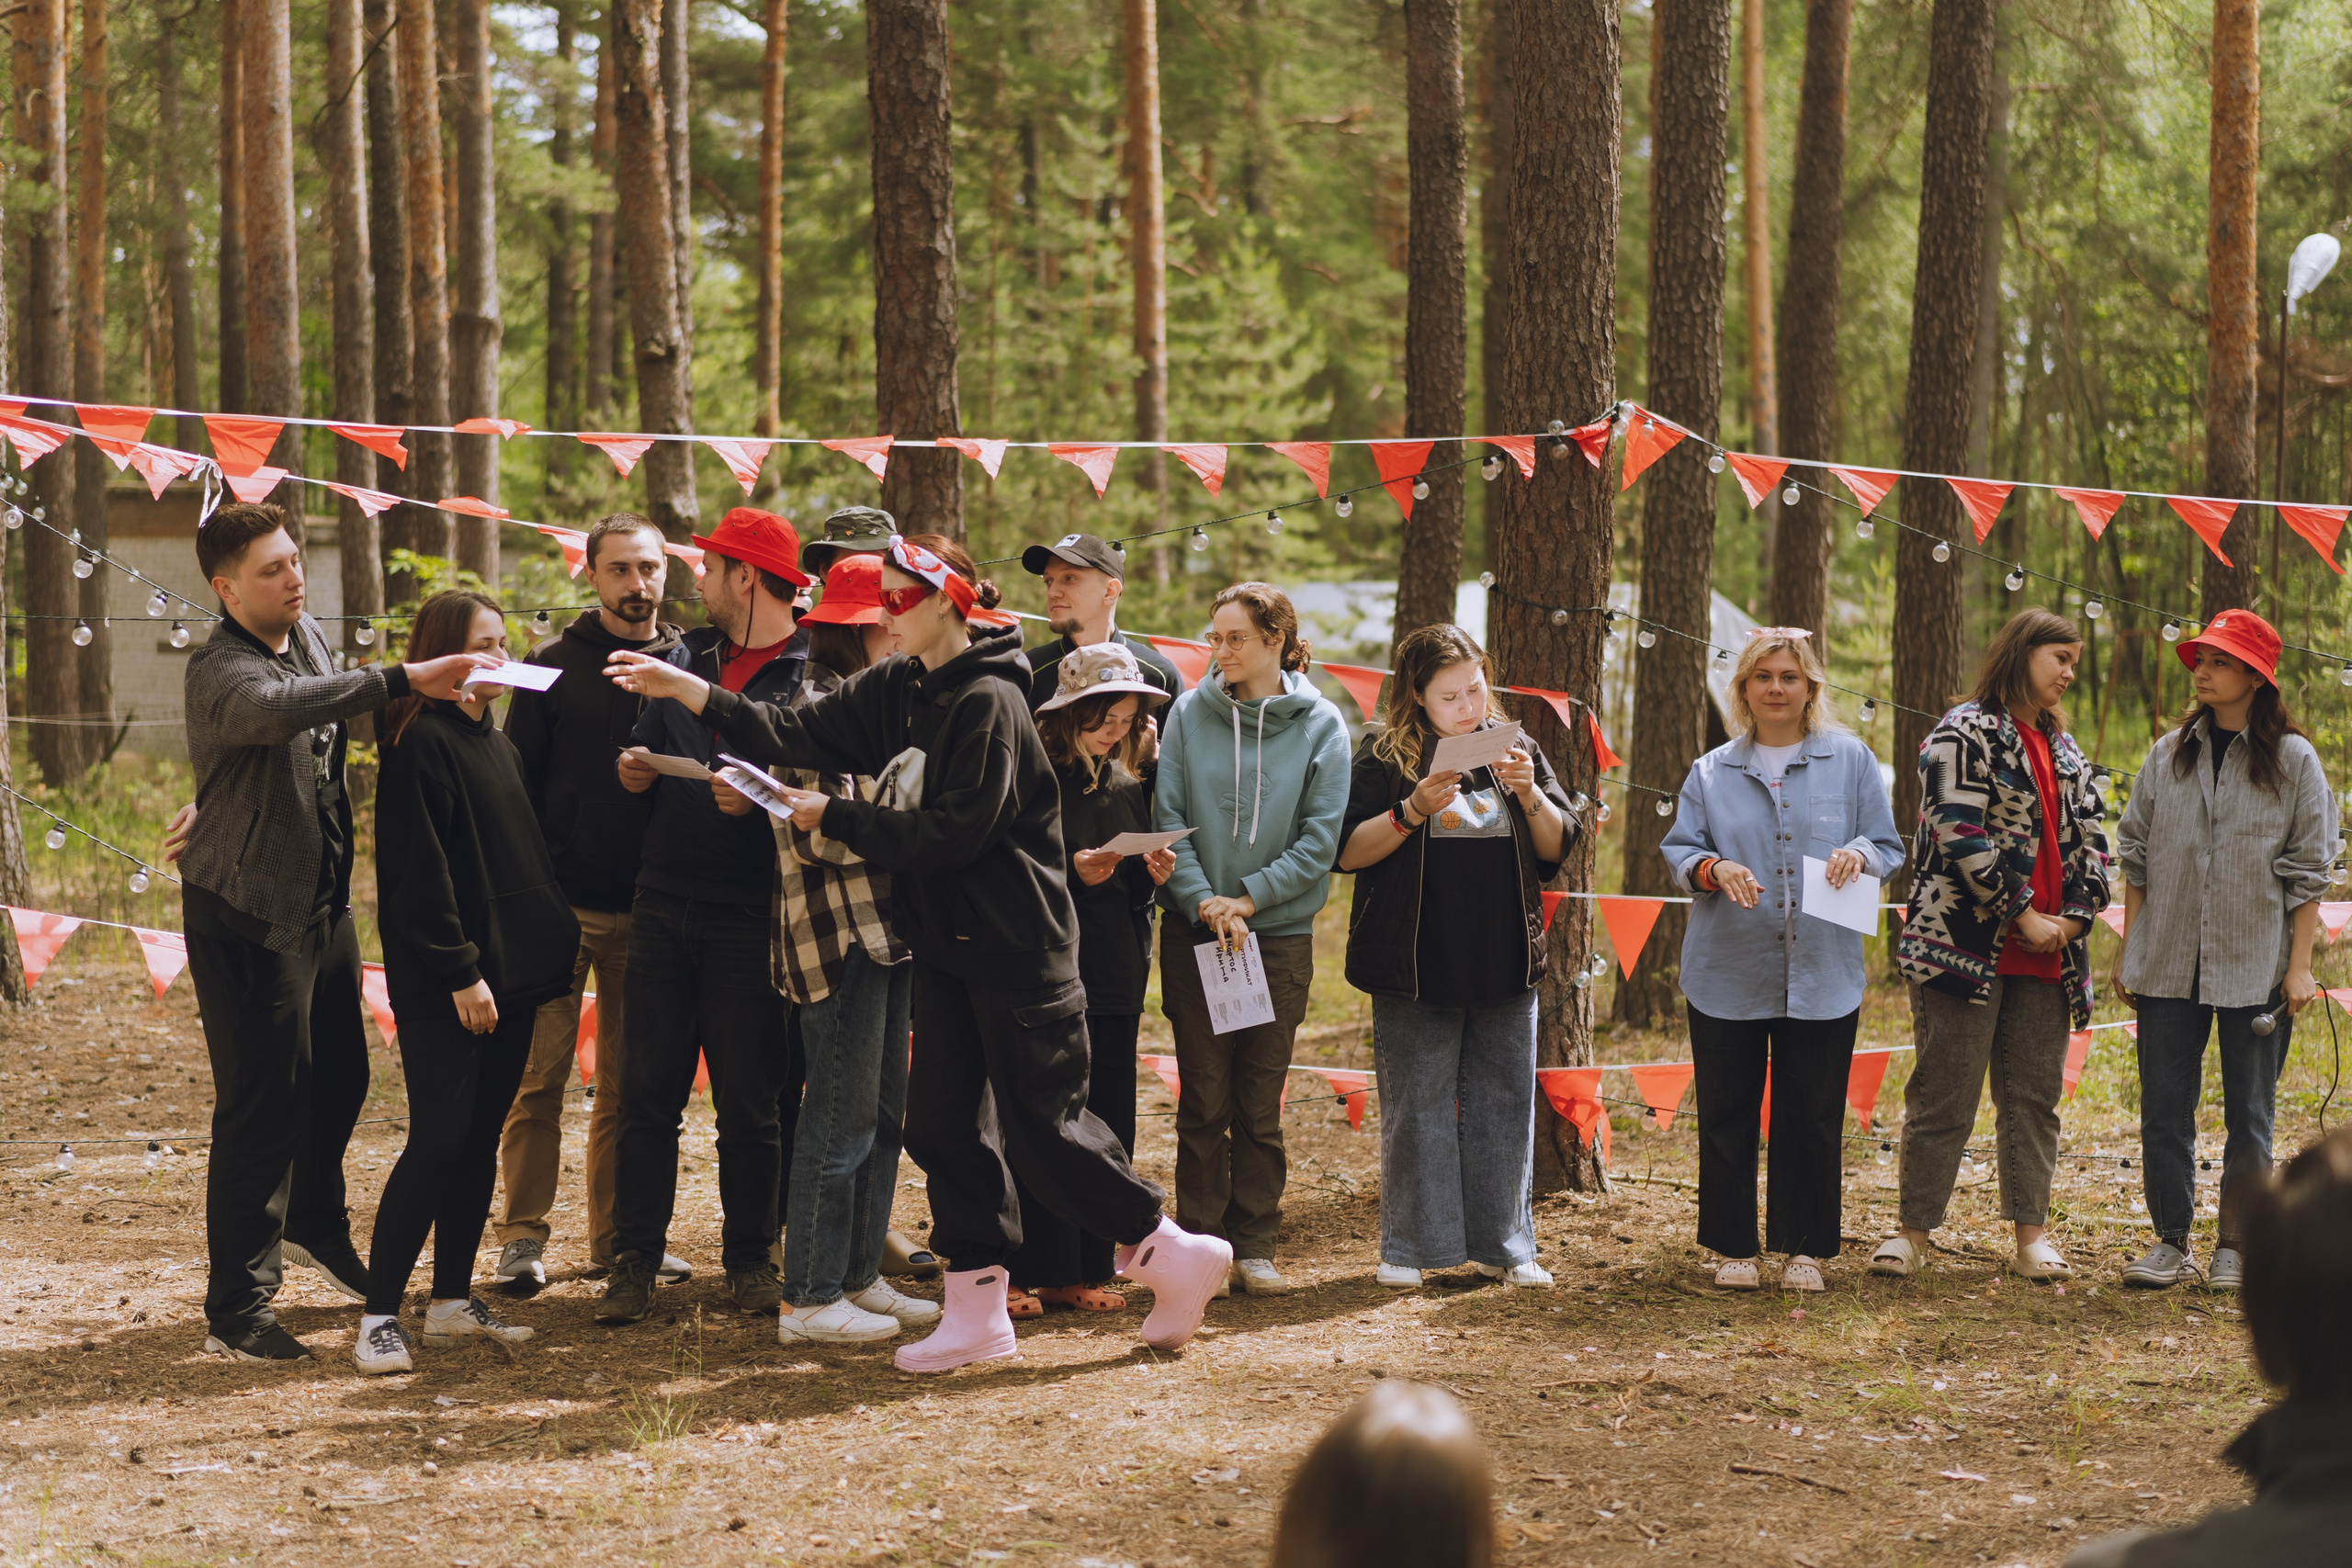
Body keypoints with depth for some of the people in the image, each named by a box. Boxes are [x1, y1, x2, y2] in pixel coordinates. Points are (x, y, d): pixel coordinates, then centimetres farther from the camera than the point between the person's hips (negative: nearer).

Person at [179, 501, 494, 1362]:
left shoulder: (306, 635, 6)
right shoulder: (219, 670, -21)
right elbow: (279, 707, -44)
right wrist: (403, 679, -52)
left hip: (324, 902, 8)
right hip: (247, 914, -8)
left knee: (339, 1077, 21)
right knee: (263, 1106, -8)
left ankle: (316, 1225, 47)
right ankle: (235, 1310, -1)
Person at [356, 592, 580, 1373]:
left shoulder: (497, 743, 17)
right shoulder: (420, 742, -10)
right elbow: (420, 873, -16)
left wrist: (547, 951, 14)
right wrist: (460, 972, -19)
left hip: (509, 973, 8)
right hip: (445, 985, -8)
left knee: (479, 1140, 10)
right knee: (439, 1139, -11)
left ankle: (452, 1301, 17)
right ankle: (379, 1315, -8)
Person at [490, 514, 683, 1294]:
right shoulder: (554, 665, 2)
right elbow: (517, 782, 1)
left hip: (650, 906, 2)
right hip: (562, 903, -2)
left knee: (629, 1085, 8)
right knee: (539, 1077, -3)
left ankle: (617, 1238, 16)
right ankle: (523, 1237, 4)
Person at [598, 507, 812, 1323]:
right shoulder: (686, 657, 15)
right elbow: (641, 746, 21)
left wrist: (760, 797, -25)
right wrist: (633, 768, -1)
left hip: (750, 917, -5)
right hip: (663, 907, 5)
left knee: (752, 1104, 4)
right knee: (647, 1094, 4)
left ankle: (749, 1258, 16)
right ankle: (636, 1261, 10)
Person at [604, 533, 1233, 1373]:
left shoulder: (988, 701, -16)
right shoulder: (892, 689, 9)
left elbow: (955, 832, -22)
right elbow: (797, 735, 0)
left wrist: (834, 817, -18)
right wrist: (684, 689, -10)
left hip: (1016, 945, -8)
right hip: (945, 941, 8)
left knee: (1042, 1125, -4)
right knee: (945, 1123, 7)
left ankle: (1174, 1253, 13)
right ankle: (976, 1311, 14)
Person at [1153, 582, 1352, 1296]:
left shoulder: (1320, 724, 0)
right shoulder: (1190, 714, 2)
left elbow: (1320, 839, -4)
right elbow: (1168, 820, -1)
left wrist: (1248, 897, -11)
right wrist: (1203, 902, -14)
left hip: (1280, 934, 0)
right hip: (1195, 933, 0)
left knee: (1260, 1104, 3)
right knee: (1203, 1100, 0)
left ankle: (1254, 1244, 12)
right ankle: (1198, 1243, 7)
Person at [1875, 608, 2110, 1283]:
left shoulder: (2064, 749, 18)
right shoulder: (1964, 734, -5)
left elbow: (2090, 839, 17)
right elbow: (1962, 835, -15)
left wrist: (2073, 917, 0)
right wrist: (2024, 917, -13)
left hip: (2045, 955, 7)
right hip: (1968, 943, -7)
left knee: (2034, 1095, 7)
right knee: (1944, 1095, -3)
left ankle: (2031, 1236, 12)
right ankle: (1914, 1232, 5)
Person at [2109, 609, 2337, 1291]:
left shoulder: (2293, 760, -2)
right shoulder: (2168, 754, 8)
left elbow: (2309, 872, -2)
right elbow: (2136, 856, 11)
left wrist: (2299, 966, -7)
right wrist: (2128, 951, 7)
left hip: (2256, 968, -3)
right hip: (2168, 962, 3)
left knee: (2249, 1114, 4)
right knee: (2164, 1109, 4)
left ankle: (2234, 1247, 14)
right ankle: (2171, 1242, 14)